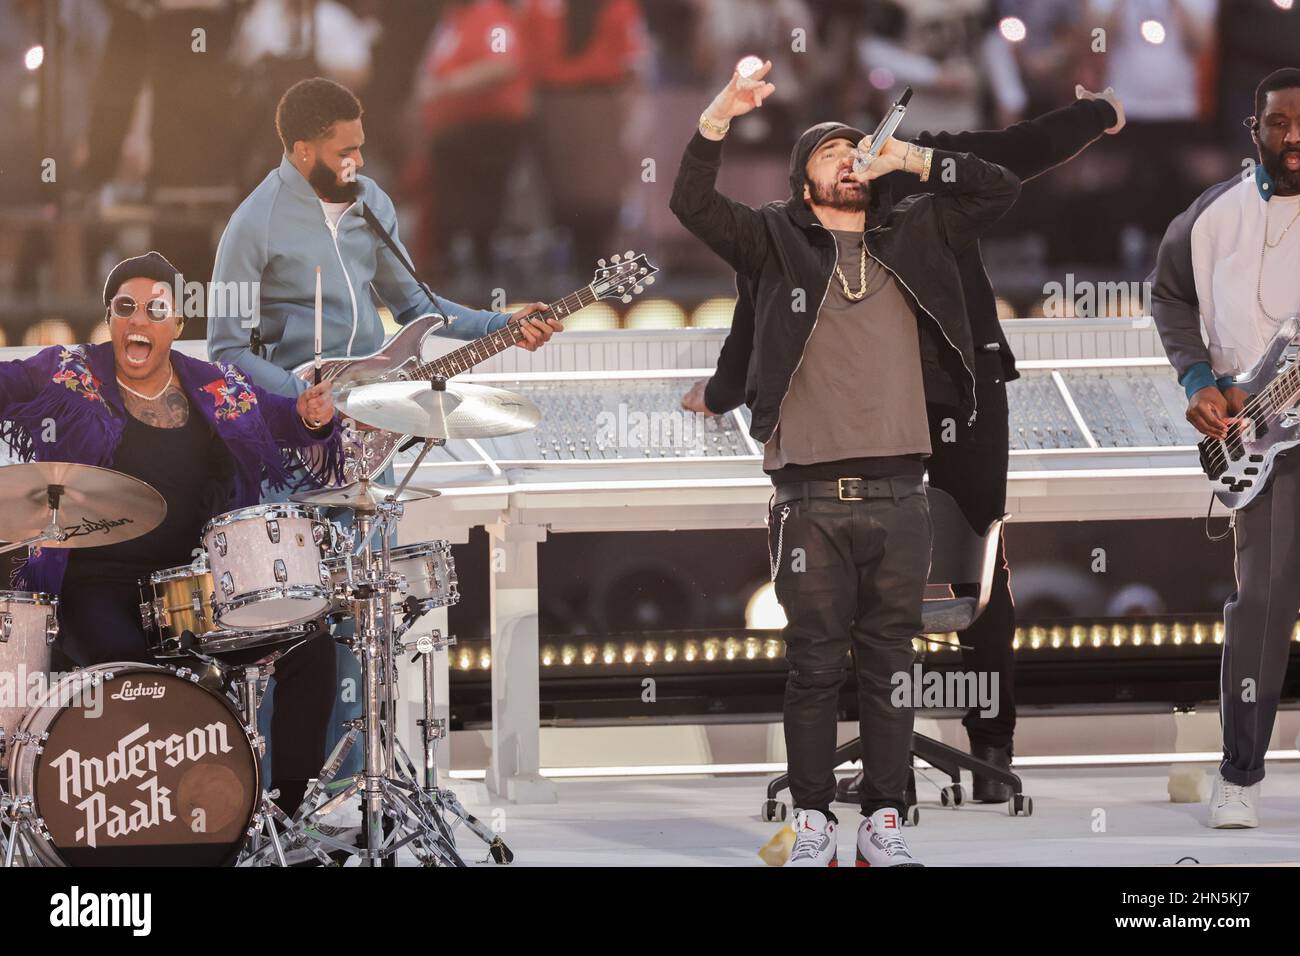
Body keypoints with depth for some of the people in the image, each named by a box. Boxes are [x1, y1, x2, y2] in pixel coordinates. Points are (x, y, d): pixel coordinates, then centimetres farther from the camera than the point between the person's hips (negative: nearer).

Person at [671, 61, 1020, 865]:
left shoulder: (911, 236, 16)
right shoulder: (778, 241, 8)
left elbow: (1001, 190, 13)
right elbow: (694, 204, -5)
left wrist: (913, 159, 5)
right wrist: (719, 119, -19)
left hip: (897, 496, 2)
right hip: (812, 498, -2)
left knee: (889, 667, 4)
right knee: (815, 667, 0)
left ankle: (884, 823, 9)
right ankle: (813, 823, 6)